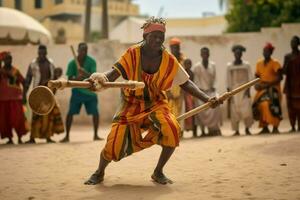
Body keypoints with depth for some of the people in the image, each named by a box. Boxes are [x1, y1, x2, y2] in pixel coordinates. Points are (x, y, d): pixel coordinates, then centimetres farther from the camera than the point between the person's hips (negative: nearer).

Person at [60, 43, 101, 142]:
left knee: (95, 113, -5)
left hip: (90, 90, 0)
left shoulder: (91, 61, -9)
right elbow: (69, 78, -6)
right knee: (70, 113, -6)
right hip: (77, 90, 0)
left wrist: (85, 73, -38)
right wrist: (77, 78, -28)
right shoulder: (72, 63, -5)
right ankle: (67, 136, 4)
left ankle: (95, 135, 9)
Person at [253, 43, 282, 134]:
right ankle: (264, 128, 5)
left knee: (271, 106, -19)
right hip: (262, 89, 5)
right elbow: (257, 76, 18)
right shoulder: (259, 63, 12)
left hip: (273, 89, -5)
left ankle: (275, 128, -15)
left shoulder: (275, 63, -6)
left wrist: (267, 84, -19)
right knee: (260, 106, -4)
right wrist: (256, 84, -4)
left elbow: (280, 77, -11)